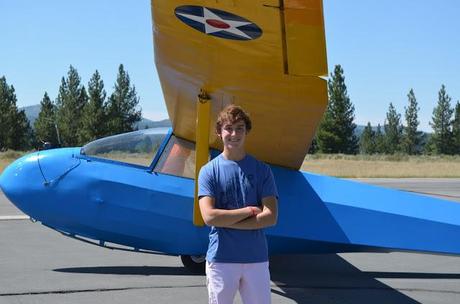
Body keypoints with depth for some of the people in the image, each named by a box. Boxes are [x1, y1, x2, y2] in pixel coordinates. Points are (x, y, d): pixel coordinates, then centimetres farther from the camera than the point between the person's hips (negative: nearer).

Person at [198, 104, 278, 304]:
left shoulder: (262, 170, 4)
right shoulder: (209, 171, 0)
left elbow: (270, 217, -6)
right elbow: (209, 216, -12)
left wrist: (226, 221, -10)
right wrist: (249, 210, -8)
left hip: (257, 259, 2)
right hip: (221, 259, -1)